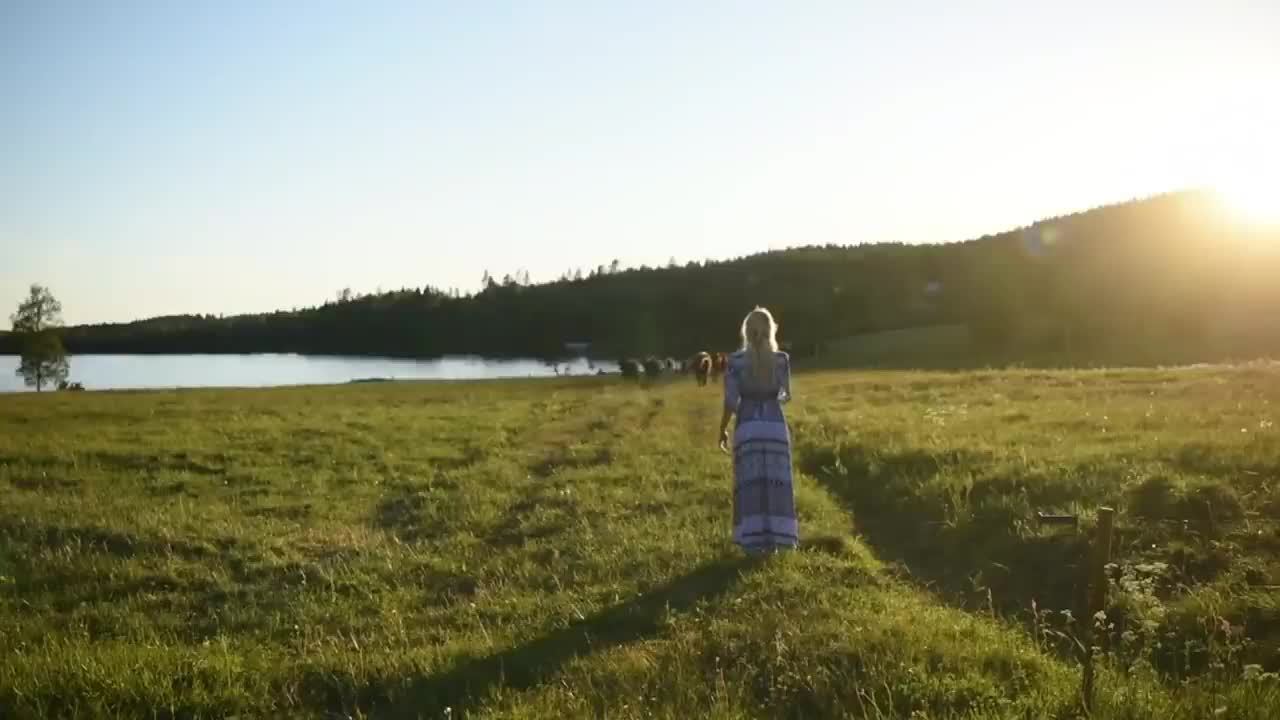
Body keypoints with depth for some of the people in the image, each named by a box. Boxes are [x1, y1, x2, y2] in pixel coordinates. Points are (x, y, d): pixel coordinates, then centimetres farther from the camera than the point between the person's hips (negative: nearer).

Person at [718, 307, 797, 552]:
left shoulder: (736, 360, -6)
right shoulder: (781, 359, -2)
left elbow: (731, 401, -5)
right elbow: (785, 395, 9)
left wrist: (722, 429, 8)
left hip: (748, 427, -1)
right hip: (775, 426, 1)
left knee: (750, 486, 5)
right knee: (775, 485, 8)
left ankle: (754, 541, 6)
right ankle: (774, 540, 11)